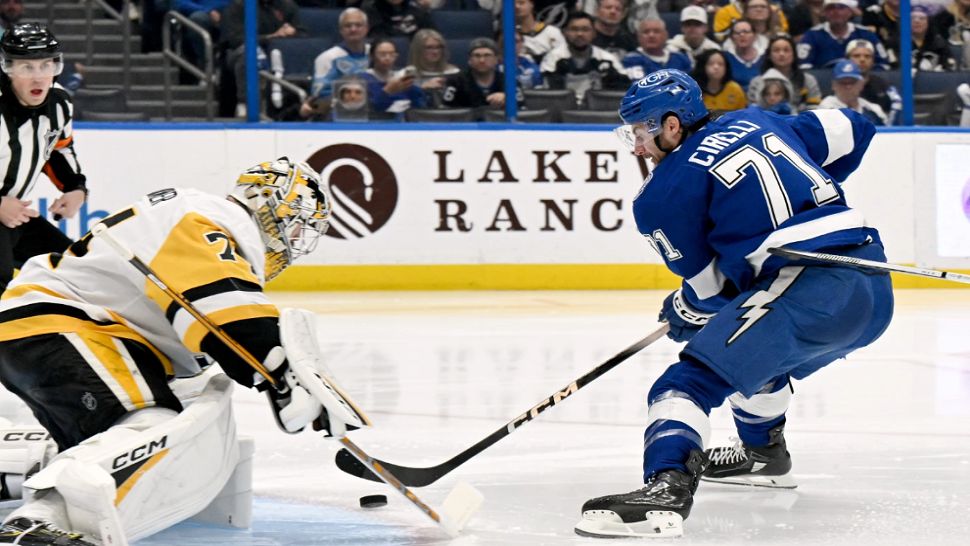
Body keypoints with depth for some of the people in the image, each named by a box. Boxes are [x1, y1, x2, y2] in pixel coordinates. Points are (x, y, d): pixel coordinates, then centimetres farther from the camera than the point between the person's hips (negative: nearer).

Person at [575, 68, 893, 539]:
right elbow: (853, 131, 27)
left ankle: (666, 488, -38)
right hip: (875, 290, 9)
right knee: (755, 347, 35)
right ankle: (764, 455, 51)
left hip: (807, 294, -9)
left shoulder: (666, 190, 1)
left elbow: (710, 285, 6)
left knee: (691, 381, -13)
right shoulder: (758, 124, 20)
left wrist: (683, 313, 27)